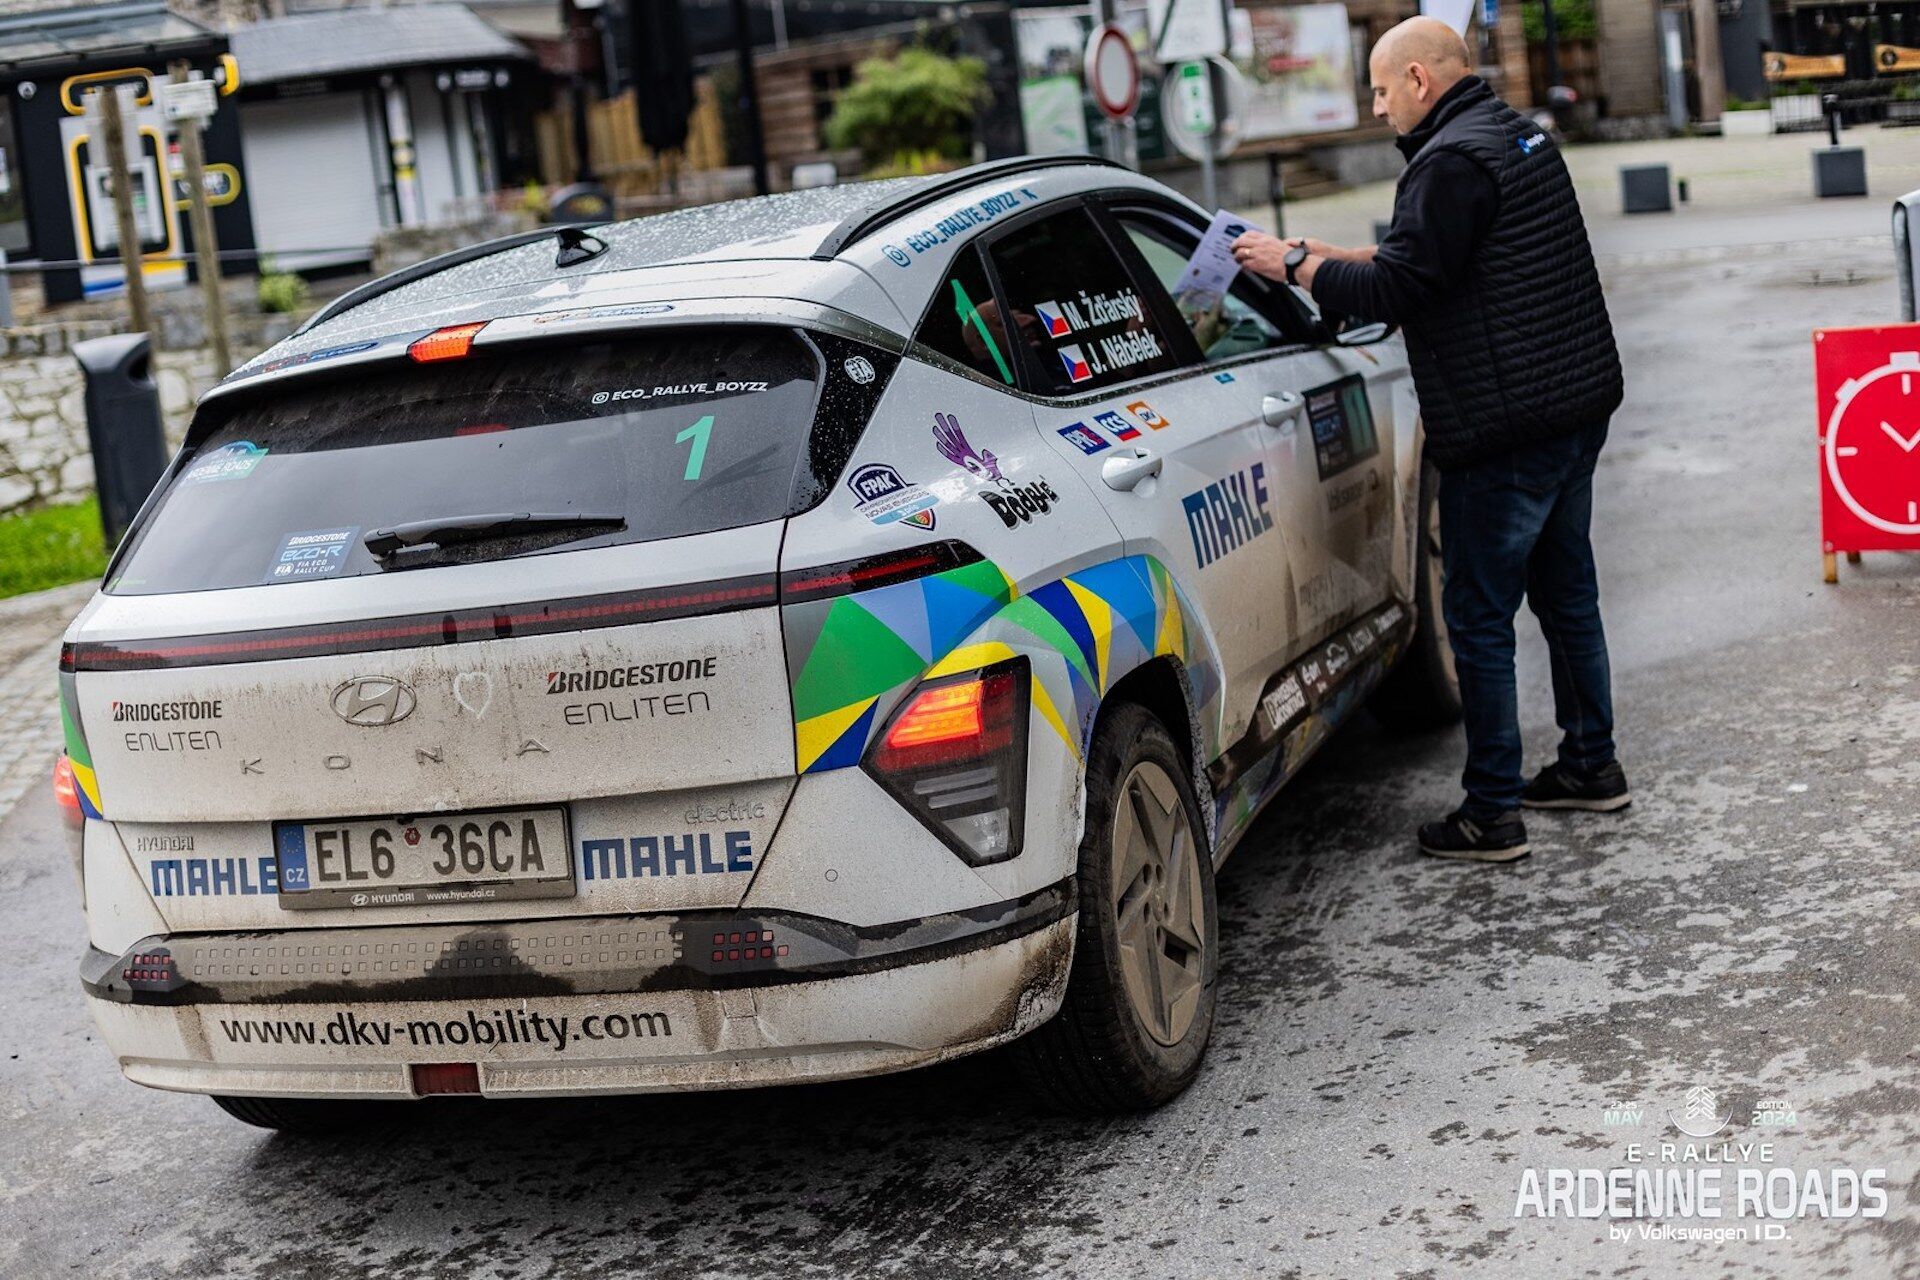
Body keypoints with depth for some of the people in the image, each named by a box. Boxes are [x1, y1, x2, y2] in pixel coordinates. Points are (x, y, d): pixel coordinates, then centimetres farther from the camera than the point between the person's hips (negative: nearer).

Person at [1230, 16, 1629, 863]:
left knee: (1479, 616, -3)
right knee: (1564, 588, 20)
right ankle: (1591, 764, 32)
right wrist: (1329, 258, 16)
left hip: (1506, 431, -10)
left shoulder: (1451, 164, -17)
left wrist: (1292, 265, -7)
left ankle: (1492, 813, 2)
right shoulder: (1520, 137, 15)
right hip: (1576, 406, 10)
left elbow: (1395, 290, -19)